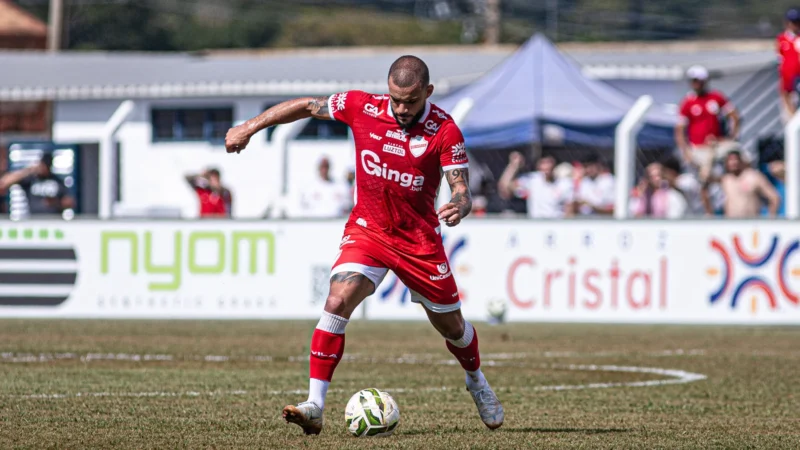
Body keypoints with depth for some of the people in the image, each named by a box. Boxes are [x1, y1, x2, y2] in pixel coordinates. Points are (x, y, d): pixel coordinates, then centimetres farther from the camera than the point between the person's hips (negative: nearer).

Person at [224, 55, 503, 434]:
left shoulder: (444, 130, -16)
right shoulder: (361, 107, -10)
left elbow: (461, 189, -20)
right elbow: (306, 106, 3)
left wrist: (458, 207, -44)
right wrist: (249, 128, 1)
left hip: (419, 240, -1)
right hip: (367, 229, 1)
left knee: (451, 325, 13)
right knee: (338, 301, -23)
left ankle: (477, 382, 46)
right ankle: (314, 406, -23)